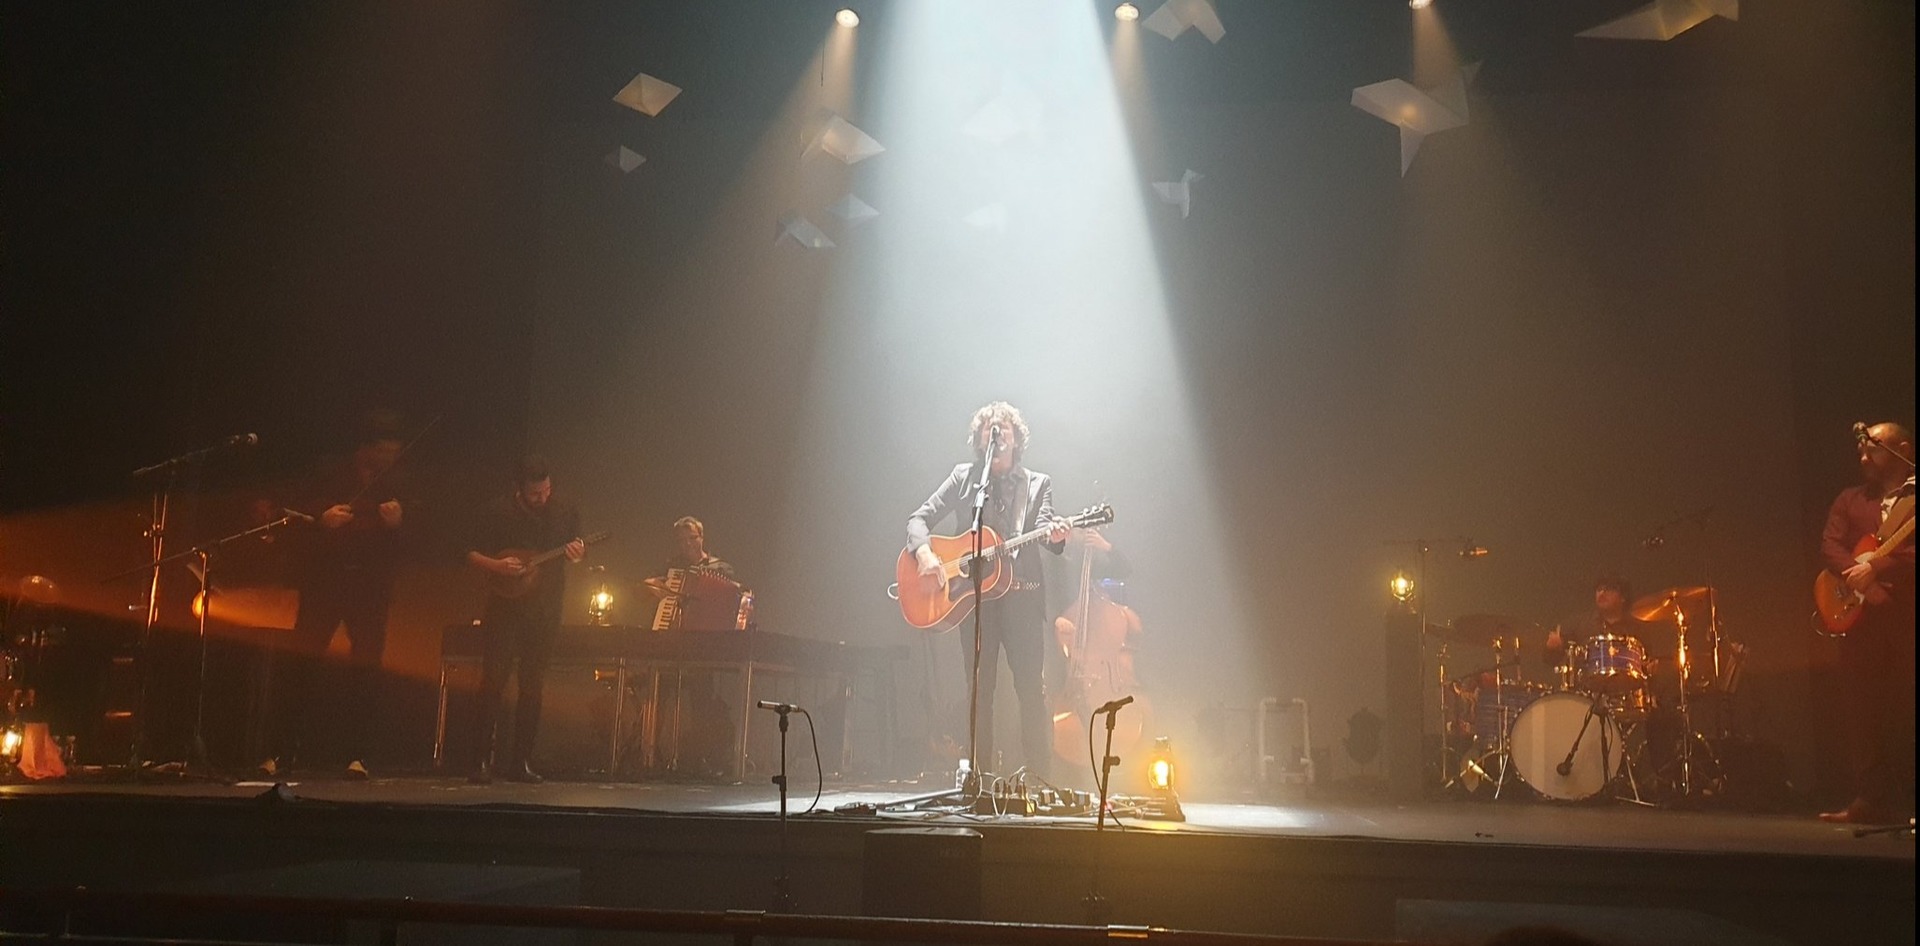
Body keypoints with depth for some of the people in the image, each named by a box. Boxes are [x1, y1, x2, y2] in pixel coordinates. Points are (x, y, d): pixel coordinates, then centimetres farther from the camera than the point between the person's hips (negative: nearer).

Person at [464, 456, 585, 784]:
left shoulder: (566, 514, 4)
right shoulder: (497, 512, -3)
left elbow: (579, 552, 12)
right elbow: (471, 553, 0)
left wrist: (577, 555, -12)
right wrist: (496, 566, -19)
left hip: (545, 609, 3)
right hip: (505, 606, -3)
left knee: (532, 686, 5)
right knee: (493, 682, -7)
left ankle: (520, 761, 12)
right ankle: (484, 760, -4)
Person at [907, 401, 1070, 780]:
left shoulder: (1038, 483, 12)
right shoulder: (963, 477, 12)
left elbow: (1043, 529, -4)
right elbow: (919, 518, 7)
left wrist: (1054, 534, -29)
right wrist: (924, 551, -14)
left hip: (1022, 595, -1)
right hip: (973, 594, 1)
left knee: (1032, 688, -7)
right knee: (979, 689, 2)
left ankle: (1040, 777, -2)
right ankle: (976, 776, 8)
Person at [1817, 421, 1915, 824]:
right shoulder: (1850, 499, 17)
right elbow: (1830, 546, 3)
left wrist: (1875, 569, -20)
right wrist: (1858, 578, -13)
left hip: (1906, 616, -4)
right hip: (1860, 616, 4)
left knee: (1905, 711, -4)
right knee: (1862, 709, 2)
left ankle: (1906, 798, 4)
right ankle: (1872, 799, 5)